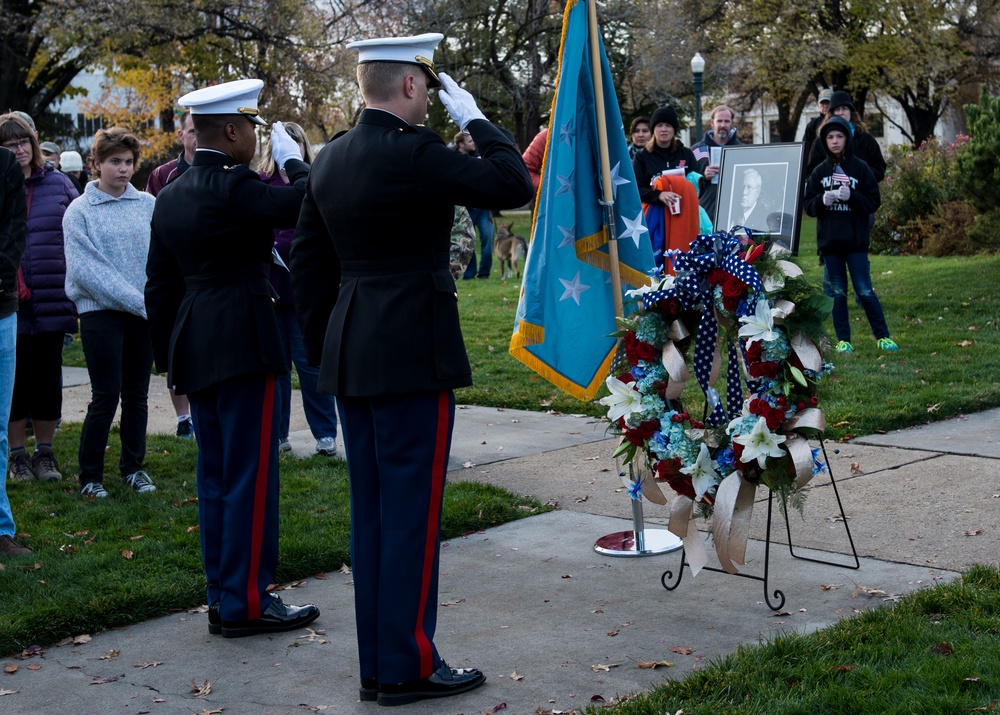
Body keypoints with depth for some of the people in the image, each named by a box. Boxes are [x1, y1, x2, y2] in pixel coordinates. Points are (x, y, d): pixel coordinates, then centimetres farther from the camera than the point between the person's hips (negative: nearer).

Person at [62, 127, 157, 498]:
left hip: (144, 314, 3)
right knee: (106, 395, -4)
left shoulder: (148, 204, 6)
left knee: (136, 394, 10)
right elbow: (84, 269, -10)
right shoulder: (79, 210, -2)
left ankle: (133, 467, 24)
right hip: (100, 312, -3)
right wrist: (136, 300, -16)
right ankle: (90, 475, 9)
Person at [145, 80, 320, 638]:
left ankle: (223, 598, 20)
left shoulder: (172, 195, 13)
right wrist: (292, 158, -2)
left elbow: (160, 285, 15)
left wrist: (169, 357, 20)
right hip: (242, 345, -9)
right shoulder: (234, 186, -14)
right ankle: (246, 602, 3)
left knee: (216, 476, 13)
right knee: (251, 475, -2)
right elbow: (307, 200, -21)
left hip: (193, 349, 9)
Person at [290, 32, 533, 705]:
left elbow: (308, 257, 14)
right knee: (411, 510, 0)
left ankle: (377, 661, 22)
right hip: (412, 356, -8)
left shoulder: (331, 158, 10)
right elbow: (515, 184, -13)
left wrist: (323, 345, 20)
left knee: (371, 511, 13)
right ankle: (407, 666, 8)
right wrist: (473, 116, -2)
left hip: (350, 359, 8)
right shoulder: (413, 153, -16)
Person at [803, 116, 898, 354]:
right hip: (829, 242, 3)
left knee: (864, 290, -2)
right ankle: (843, 340, 13)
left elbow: (874, 201, -2)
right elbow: (808, 206, 6)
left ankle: (883, 336, 8)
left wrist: (851, 197, -18)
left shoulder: (861, 168, -1)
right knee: (837, 291, 7)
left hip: (856, 240, -3)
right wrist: (822, 200, -14)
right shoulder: (819, 171, 6)